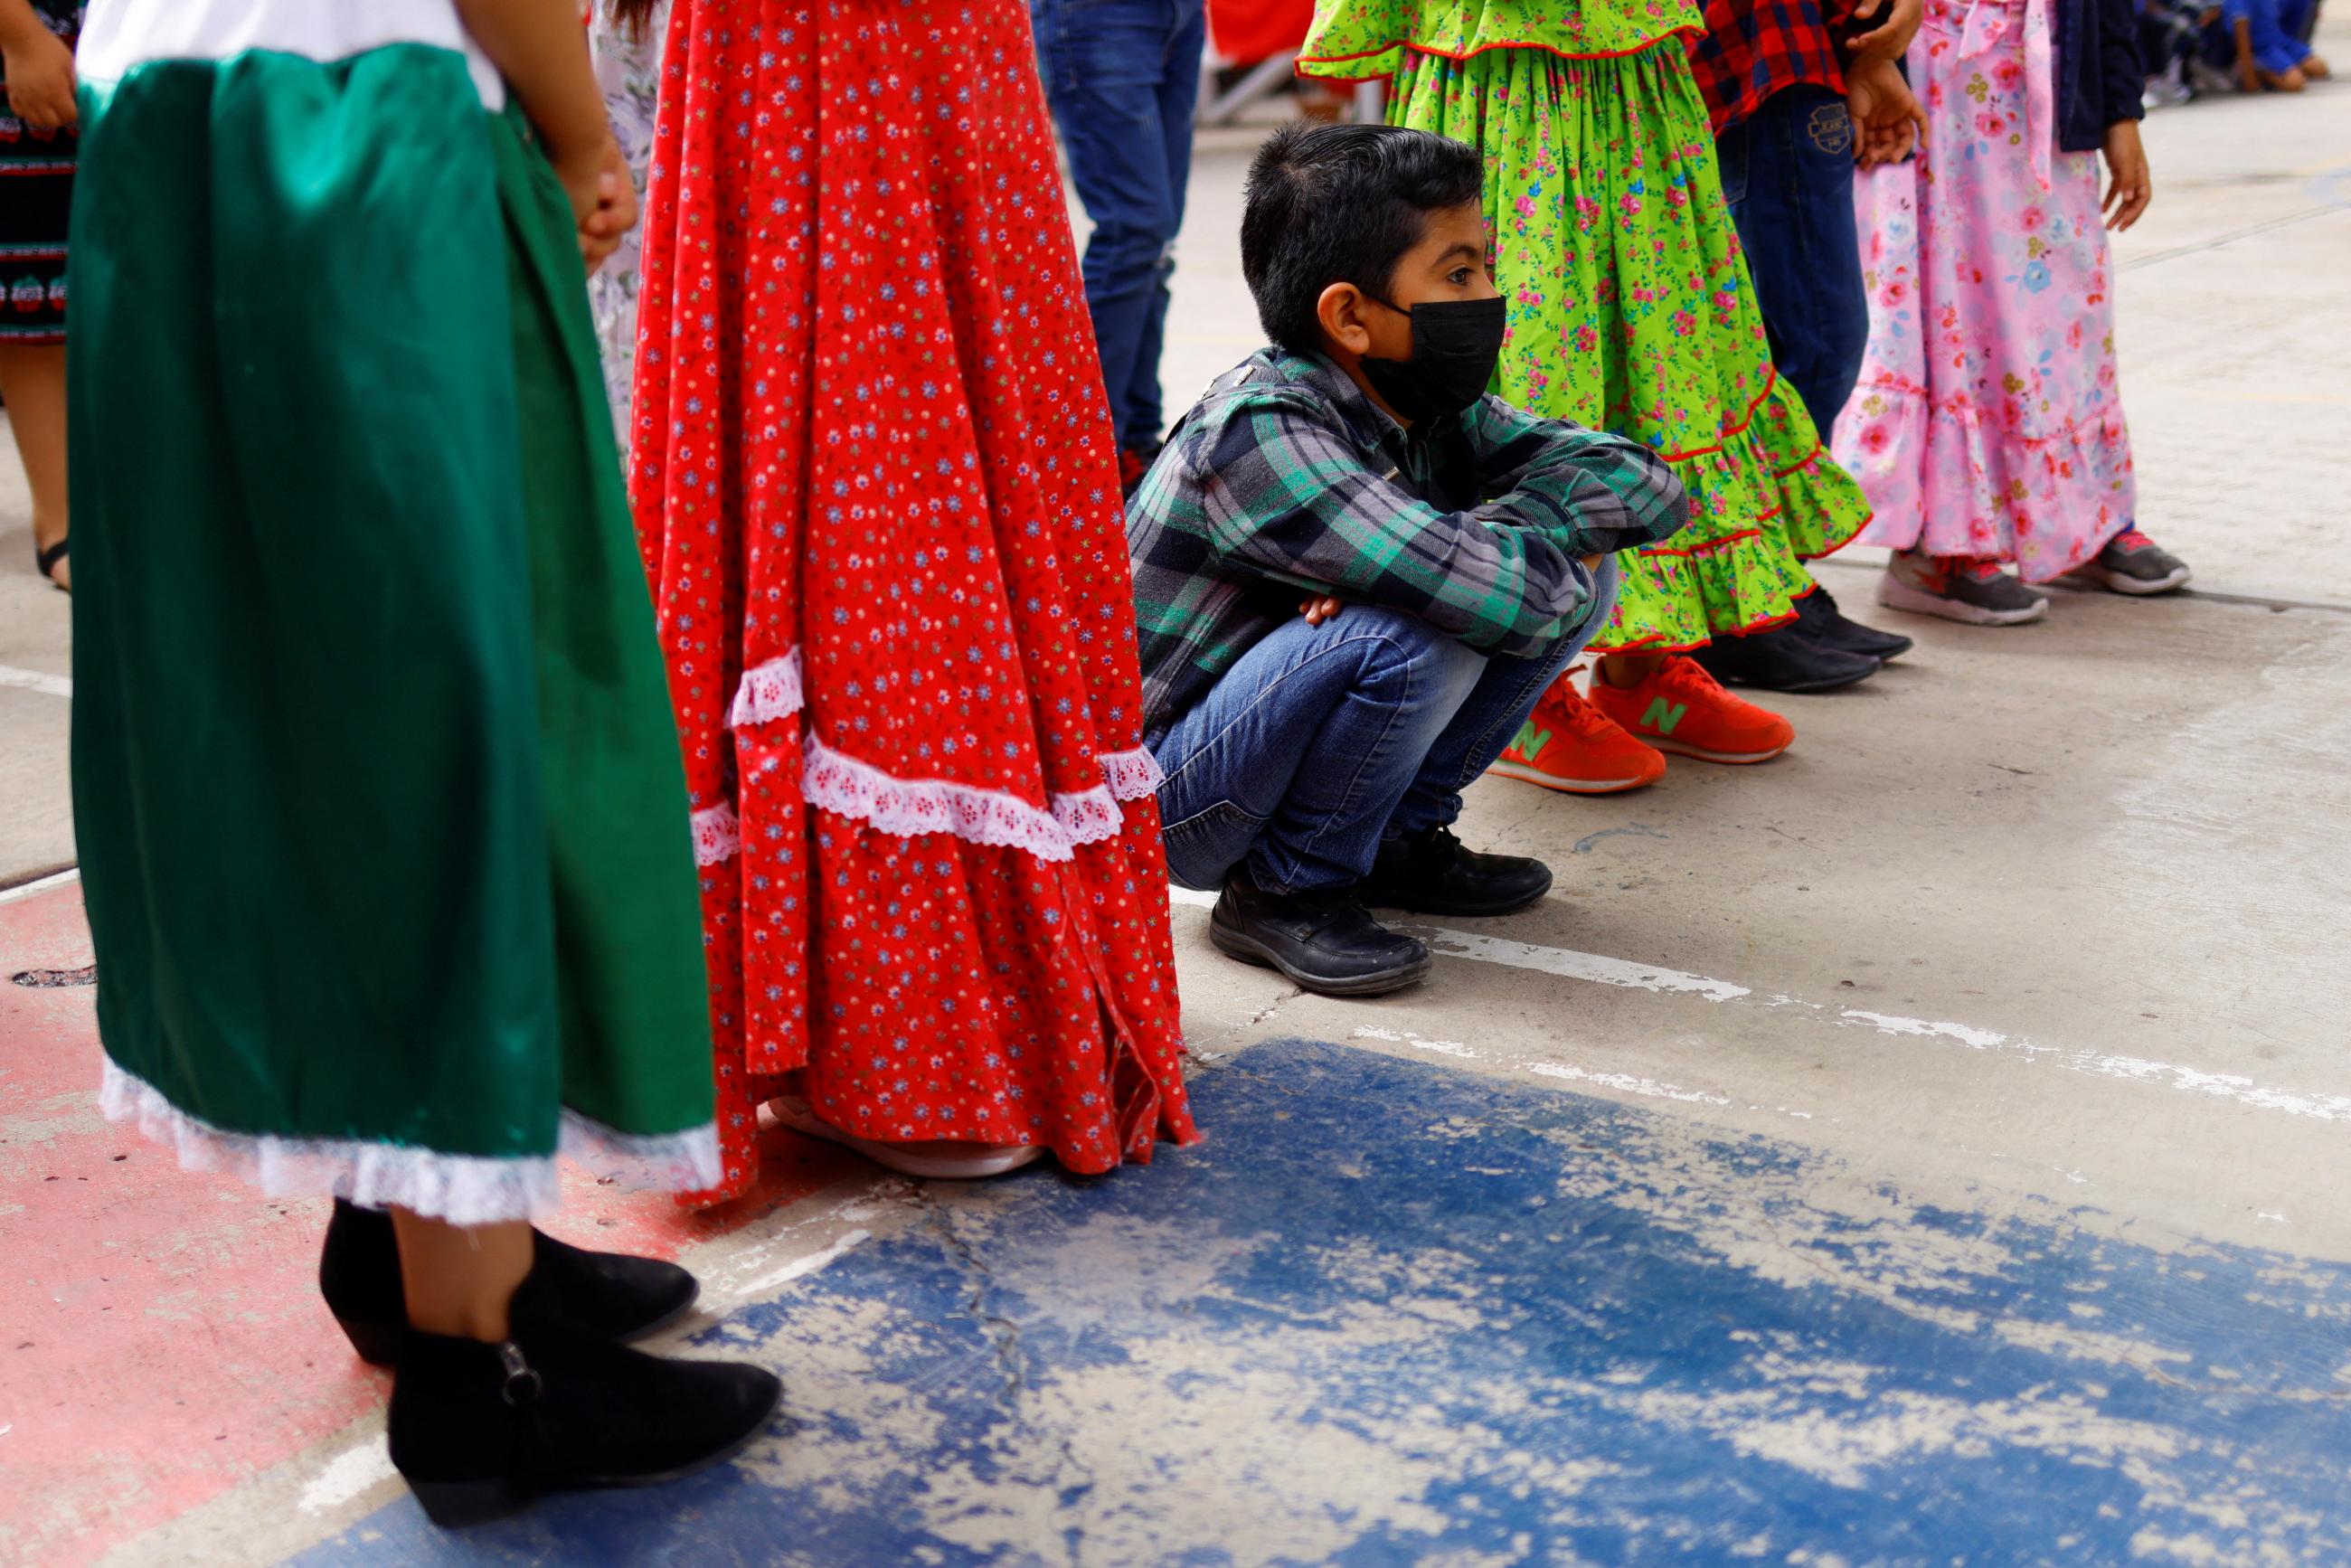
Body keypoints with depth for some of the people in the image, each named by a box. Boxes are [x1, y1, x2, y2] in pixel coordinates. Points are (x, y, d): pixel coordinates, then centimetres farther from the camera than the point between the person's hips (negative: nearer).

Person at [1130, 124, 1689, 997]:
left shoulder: (1427, 413, -3)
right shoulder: (1259, 434, -29)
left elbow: (1649, 488, -5)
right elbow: (1504, 597, -39)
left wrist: (1498, 531, -22)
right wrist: (1542, 528, -16)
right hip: (1169, 797, -8)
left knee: (1576, 575, -5)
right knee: (1417, 633, -34)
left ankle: (1399, 837, 8)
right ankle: (1285, 891, -10)